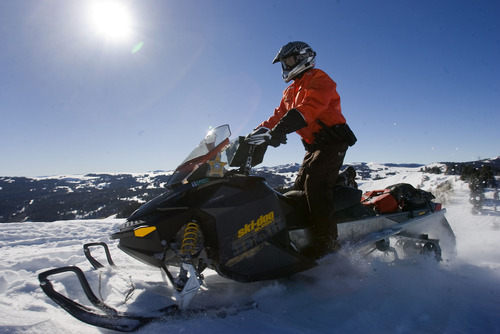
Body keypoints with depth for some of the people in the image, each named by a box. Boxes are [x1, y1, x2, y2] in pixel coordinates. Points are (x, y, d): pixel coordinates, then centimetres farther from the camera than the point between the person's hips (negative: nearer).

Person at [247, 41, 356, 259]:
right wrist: (259, 131, -3)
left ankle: (327, 242, -23)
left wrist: (278, 131, -38)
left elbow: (309, 108, -26)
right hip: (314, 146, 9)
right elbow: (278, 115, 16)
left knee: (315, 184, -24)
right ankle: (306, 235, 10)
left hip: (332, 141, -9)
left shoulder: (318, 79, -8)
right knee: (300, 187, 3)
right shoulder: (291, 92, 21)